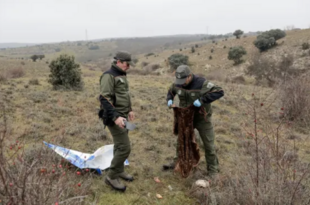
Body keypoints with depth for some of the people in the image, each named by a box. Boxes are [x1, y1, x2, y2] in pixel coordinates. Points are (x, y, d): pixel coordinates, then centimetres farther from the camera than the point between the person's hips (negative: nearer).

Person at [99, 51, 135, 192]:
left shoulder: (121, 75, 13)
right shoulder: (109, 76, -17)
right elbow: (104, 99, -24)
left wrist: (129, 109, 26)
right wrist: (115, 117, -30)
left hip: (122, 115, 9)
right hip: (115, 117, -9)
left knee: (119, 145, 18)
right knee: (125, 147, -9)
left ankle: (119, 171, 33)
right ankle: (111, 176, 6)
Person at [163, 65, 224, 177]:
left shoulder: (201, 83, -27)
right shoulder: (178, 83, -11)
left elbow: (219, 92, -34)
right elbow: (171, 91, 11)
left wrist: (202, 100, -42)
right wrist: (169, 100, -10)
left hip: (202, 118, -4)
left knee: (208, 144, 2)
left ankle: (212, 169, 20)